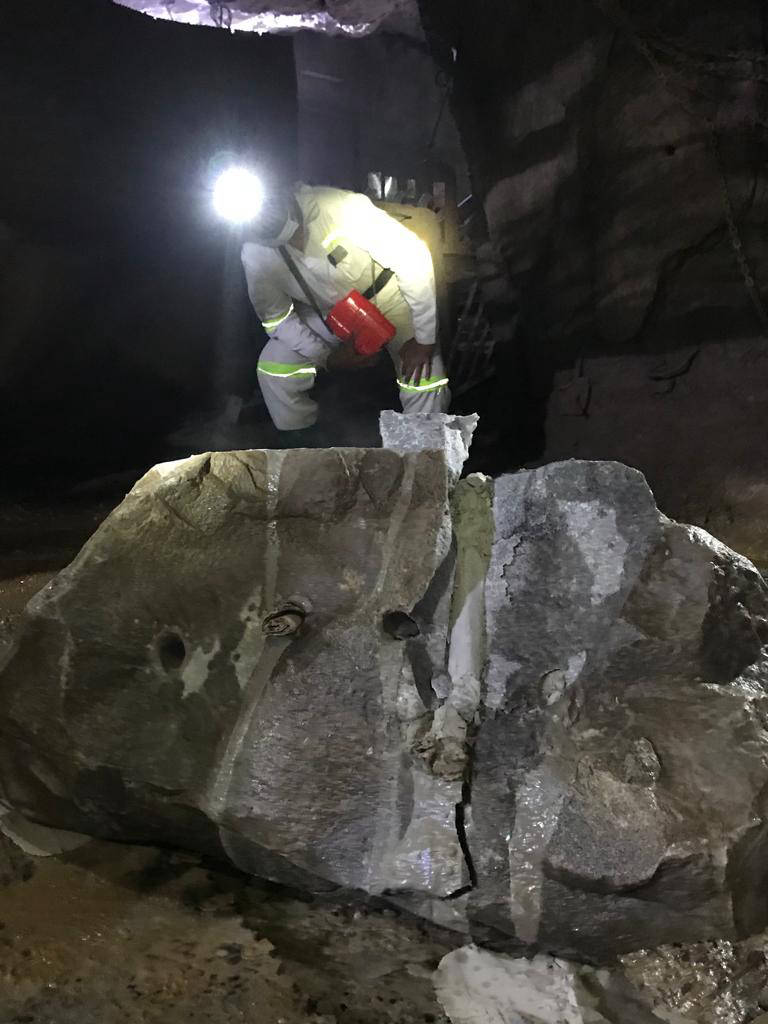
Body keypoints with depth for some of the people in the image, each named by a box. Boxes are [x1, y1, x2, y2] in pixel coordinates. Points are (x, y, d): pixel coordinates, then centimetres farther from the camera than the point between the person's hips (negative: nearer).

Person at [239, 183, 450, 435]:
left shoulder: (342, 207, -37)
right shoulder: (255, 257, -24)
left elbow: (412, 257, -30)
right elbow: (275, 318, -7)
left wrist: (424, 339, -25)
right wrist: (325, 356, -18)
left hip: (387, 298, -3)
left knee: (425, 385, -19)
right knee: (274, 369, -10)